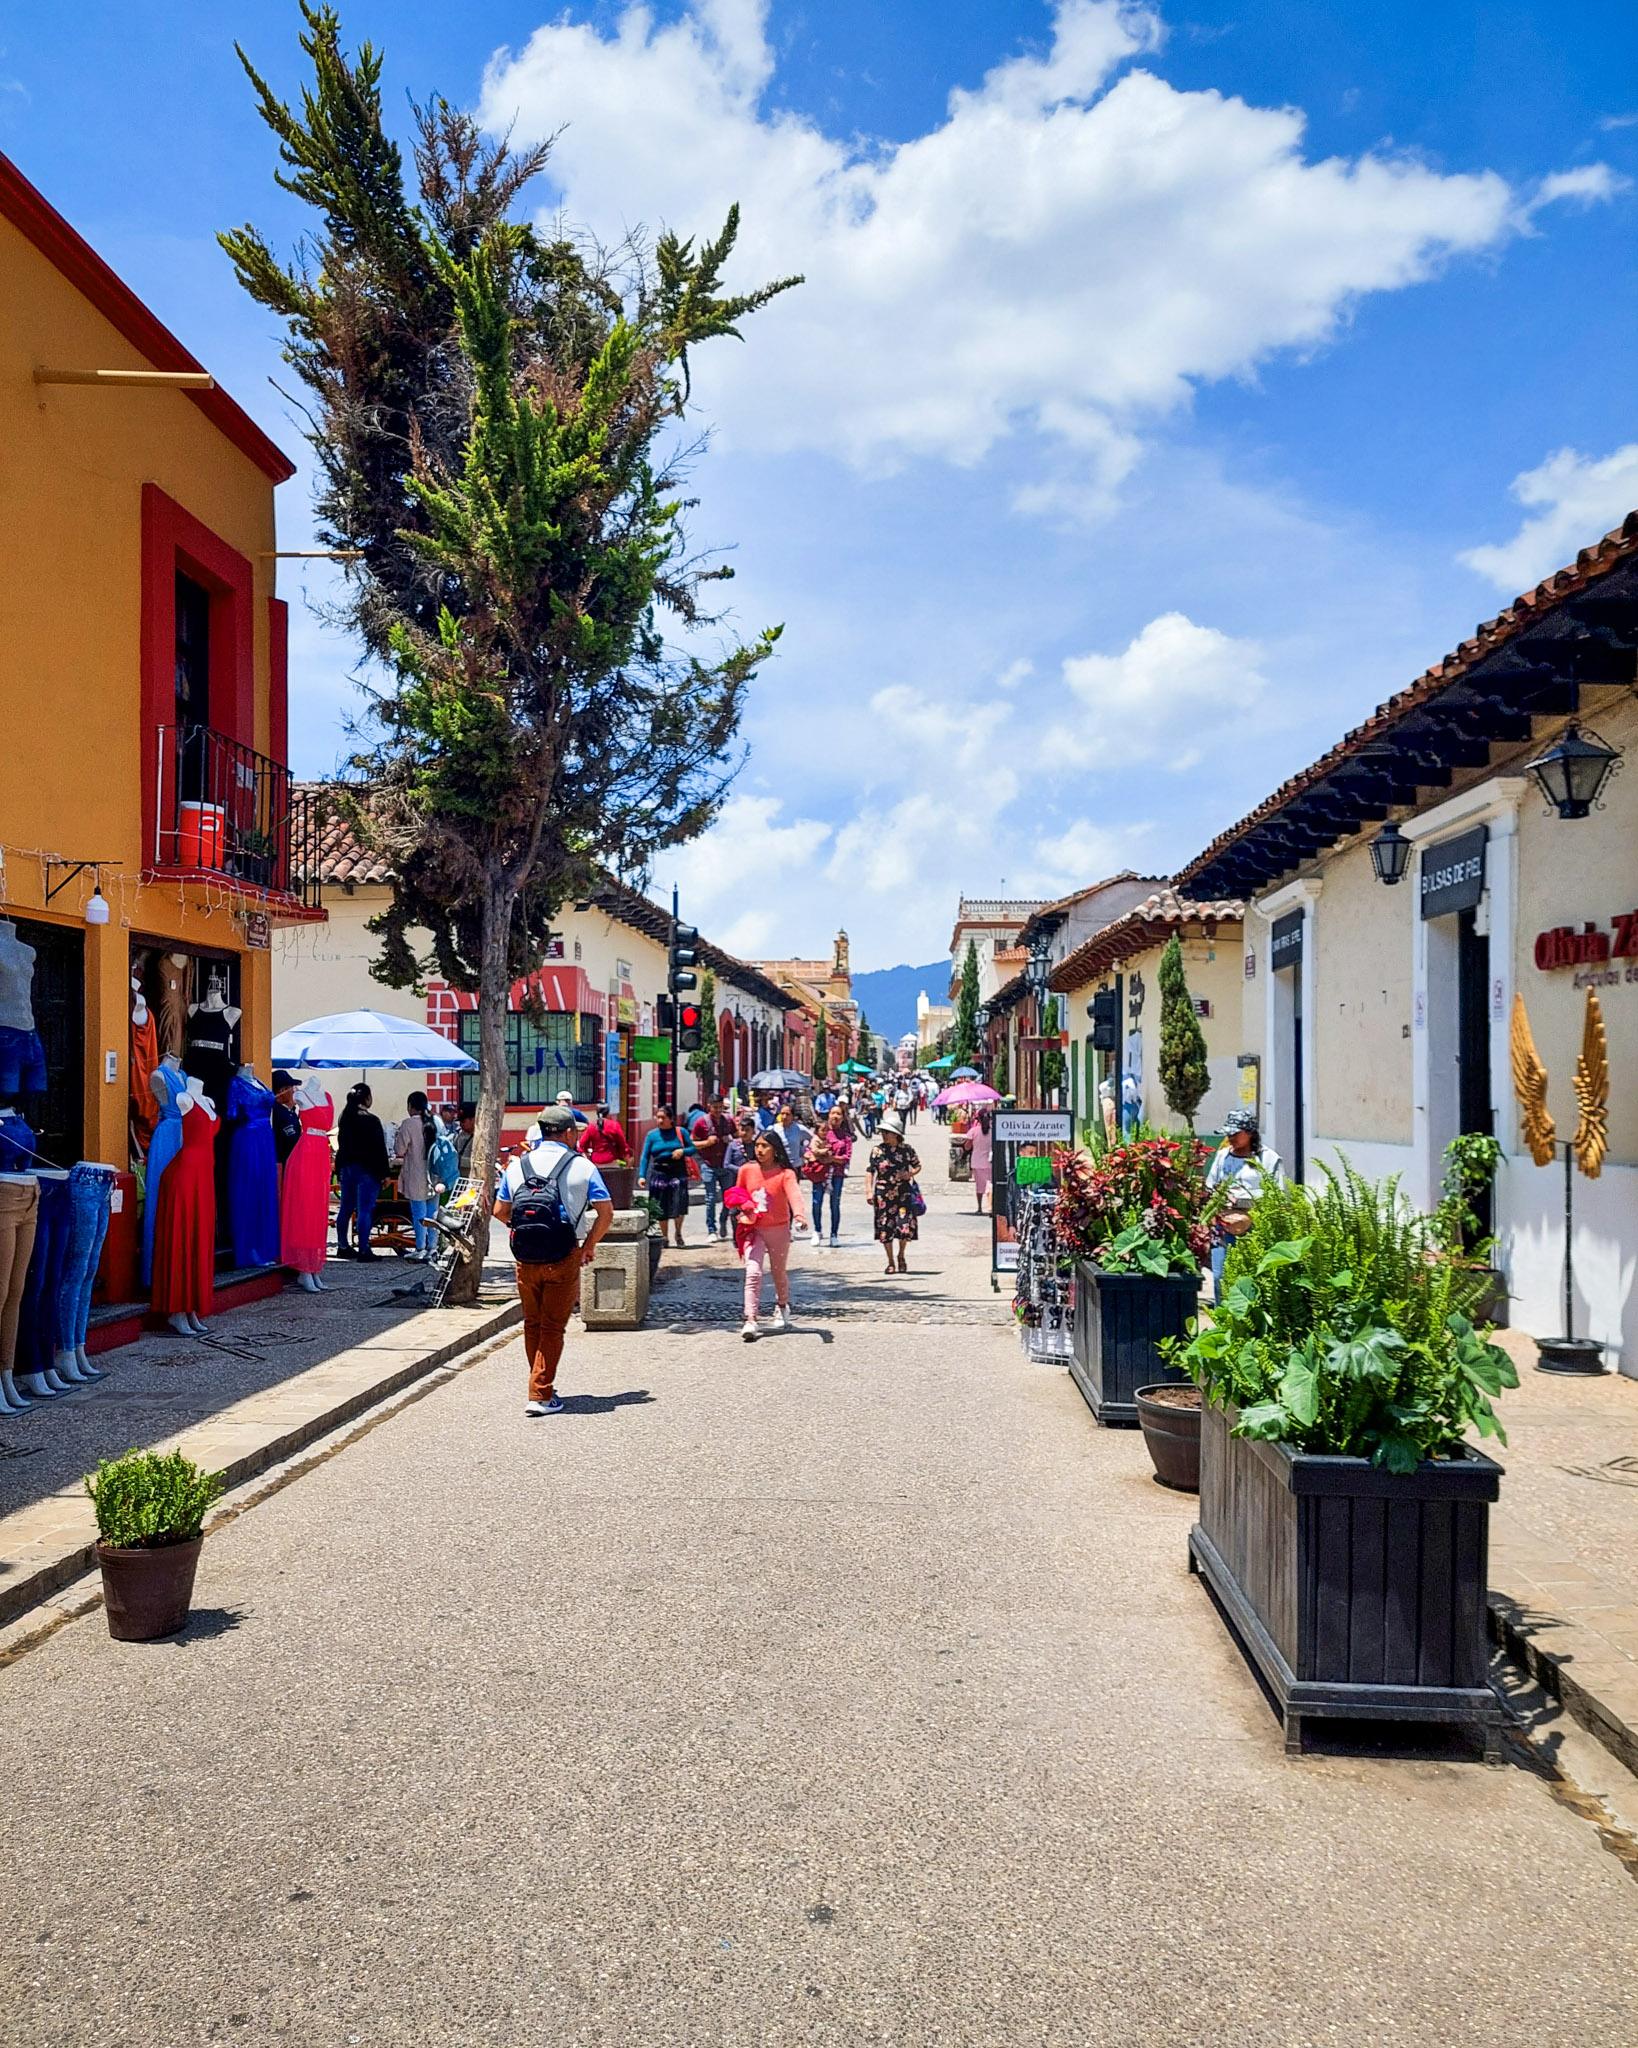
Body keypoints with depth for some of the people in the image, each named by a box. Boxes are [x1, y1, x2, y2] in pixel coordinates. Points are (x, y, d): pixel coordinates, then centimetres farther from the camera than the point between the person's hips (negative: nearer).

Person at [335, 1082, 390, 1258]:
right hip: (367, 1169, -8)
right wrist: (385, 1172, -9)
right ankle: (363, 1250, -5)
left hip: (347, 1167, 8)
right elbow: (379, 1149, -14)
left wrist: (342, 1166, 20)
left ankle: (343, 1246, 20)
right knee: (364, 1210, -5)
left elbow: (341, 1143, 15)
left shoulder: (345, 1117, 8)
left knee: (346, 1208, 13)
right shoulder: (371, 1119, -15)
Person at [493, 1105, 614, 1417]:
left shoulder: (517, 1166, 6)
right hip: (563, 1257, -3)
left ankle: (543, 1383, 31)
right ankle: (540, 1395, 0)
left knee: (532, 1323, 18)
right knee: (553, 1327, 3)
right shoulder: (582, 1167, -3)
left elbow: (500, 1211, 9)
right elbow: (606, 1212, -5)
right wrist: (589, 1246, 7)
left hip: (526, 1258, 3)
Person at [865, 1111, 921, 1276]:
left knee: (905, 1226, -7)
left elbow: (918, 1165, 13)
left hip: (903, 1193, 0)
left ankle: (901, 1256, 21)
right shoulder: (877, 1151, -2)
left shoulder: (906, 1150, 0)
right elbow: (870, 1171, 1)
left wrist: (911, 1174, -7)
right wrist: (869, 1191, -6)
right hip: (883, 1195, 0)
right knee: (885, 1228, 2)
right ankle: (890, 1262, 18)